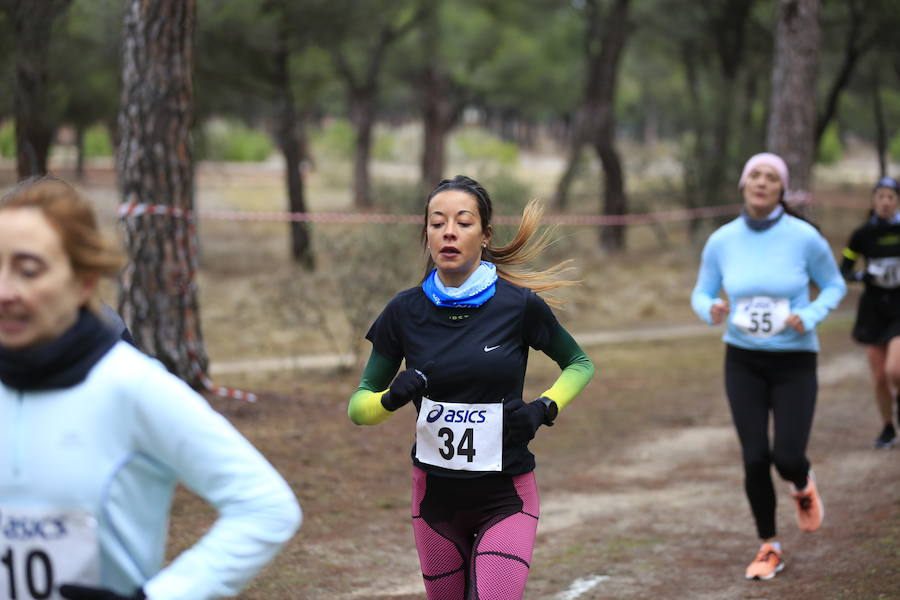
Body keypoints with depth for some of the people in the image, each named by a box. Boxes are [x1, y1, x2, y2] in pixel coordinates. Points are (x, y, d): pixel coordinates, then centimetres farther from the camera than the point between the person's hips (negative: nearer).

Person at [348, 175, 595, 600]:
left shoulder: (520, 306, -9)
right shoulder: (405, 312, -4)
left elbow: (580, 364, 8)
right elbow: (357, 406, 2)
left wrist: (545, 407, -10)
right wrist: (392, 399, -20)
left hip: (506, 498, -2)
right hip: (435, 497, 2)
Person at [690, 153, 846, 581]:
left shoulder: (805, 237, -14)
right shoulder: (721, 241, -7)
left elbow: (834, 285, 1)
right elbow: (701, 296, 5)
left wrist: (809, 318, -19)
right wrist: (712, 310, -21)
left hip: (794, 363, -2)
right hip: (743, 361, 2)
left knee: (787, 459, -11)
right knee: (755, 459, -6)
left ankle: (802, 484, 29)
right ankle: (769, 549, 16)